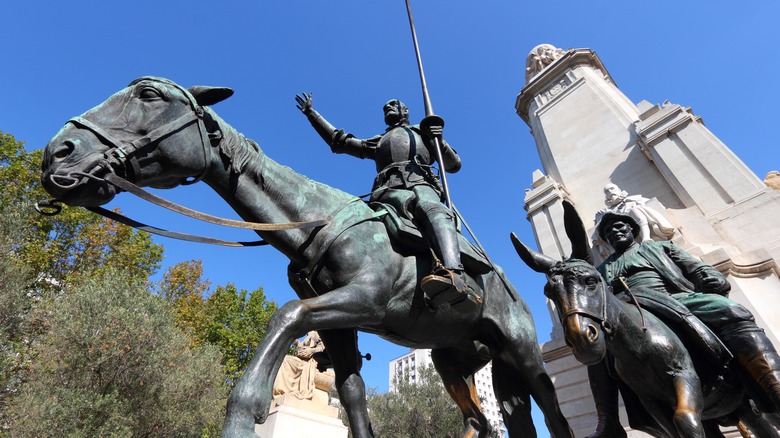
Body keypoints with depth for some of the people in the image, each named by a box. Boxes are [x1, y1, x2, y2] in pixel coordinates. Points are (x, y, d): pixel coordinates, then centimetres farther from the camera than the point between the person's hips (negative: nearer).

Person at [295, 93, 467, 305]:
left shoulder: (423, 134, 36)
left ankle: (452, 273, -62)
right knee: (410, 202, -37)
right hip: (390, 191, 2)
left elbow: (454, 166, 26)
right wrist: (311, 113, 45)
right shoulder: (378, 142, 41)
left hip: (422, 185, -1)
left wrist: (440, 141, 8)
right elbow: (339, 142, 41)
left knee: (432, 209, -38)